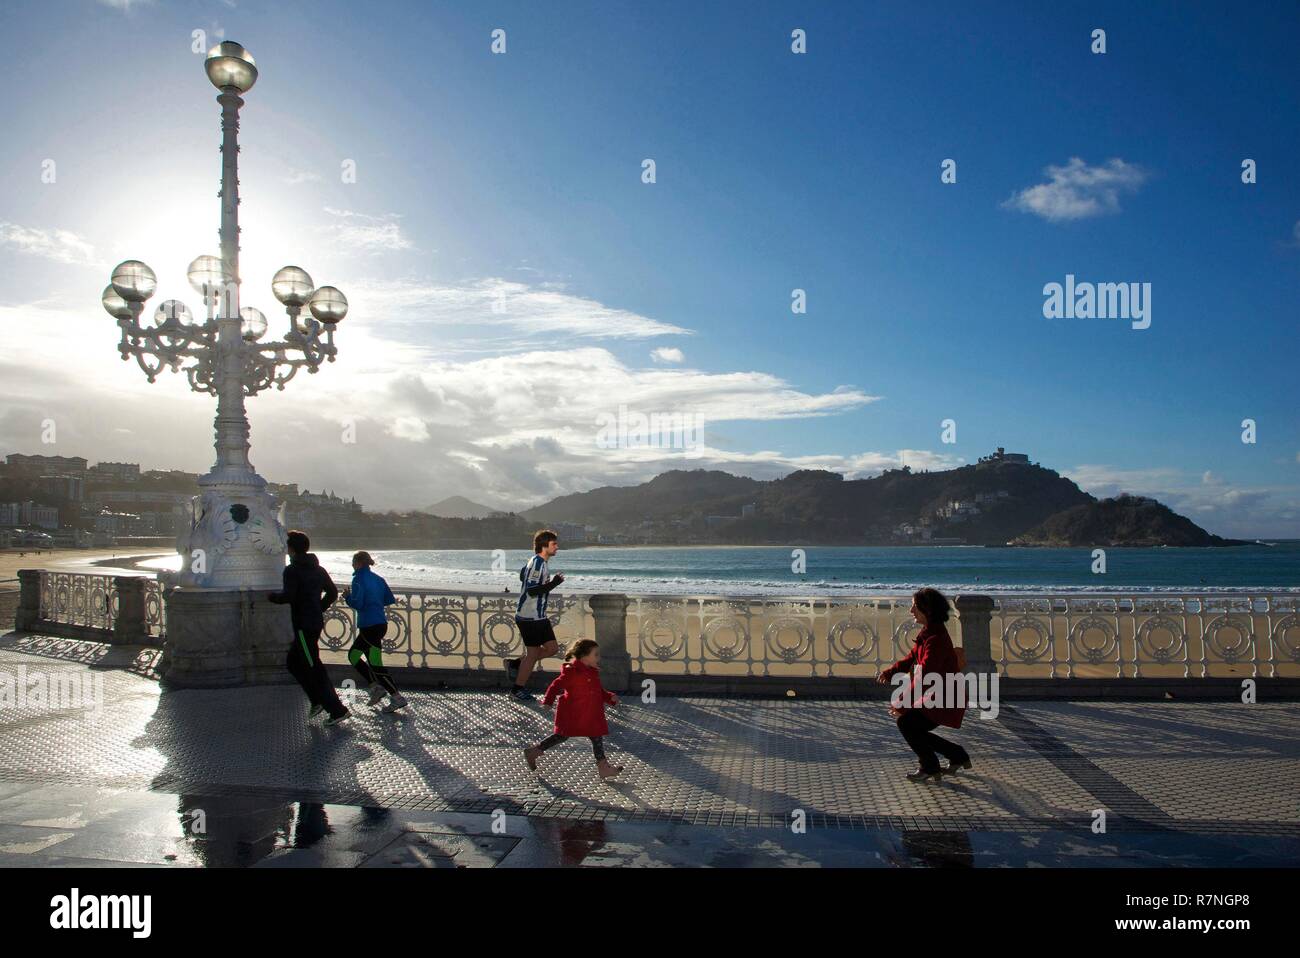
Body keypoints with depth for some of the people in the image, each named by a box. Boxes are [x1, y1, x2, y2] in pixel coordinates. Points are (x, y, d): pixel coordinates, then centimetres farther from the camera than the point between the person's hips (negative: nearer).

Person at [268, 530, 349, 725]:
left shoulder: (292, 570, -12)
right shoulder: (318, 569, 13)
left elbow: (288, 596, -21)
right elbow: (332, 592, 17)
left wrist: (272, 596, -2)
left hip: (303, 625, -9)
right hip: (316, 622, 9)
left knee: (314, 668, -5)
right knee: (293, 662, 20)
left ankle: (337, 710, -7)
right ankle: (318, 701, 15)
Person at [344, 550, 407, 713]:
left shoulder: (358, 580, -11)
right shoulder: (378, 579, 12)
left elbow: (357, 603, -19)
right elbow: (390, 600, 11)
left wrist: (348, 597, 0)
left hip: (369, 626, -9)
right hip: (381, 624, 9)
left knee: (376, 665, -5)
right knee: (353, 654, 21)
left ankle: (397, 698, -6)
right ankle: (376, 687, 16)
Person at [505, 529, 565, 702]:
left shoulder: (537, 562, 12)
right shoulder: (537, 563, -19)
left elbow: (522, 575, 28)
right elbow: (532, 591, -24)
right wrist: (554, 583, -23)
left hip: (538, 616, 10)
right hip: (530, 617, -10)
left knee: (552, 647, 10)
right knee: (533, 652, 0)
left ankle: (515, 665, 18)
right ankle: (518, 688, 15)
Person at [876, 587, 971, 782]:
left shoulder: (936, 639, -25)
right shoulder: (926, 633, 7)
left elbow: (924, 676, -29)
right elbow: (912, 658, 15)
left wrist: (904, 705, -27)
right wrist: (889, 672, 0)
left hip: (946, 701, -10)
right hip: (936, 698, 10)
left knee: (906, 723, -14)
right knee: (914, 729, 12)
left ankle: (930, 768, 3)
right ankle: (958, 757, 25)